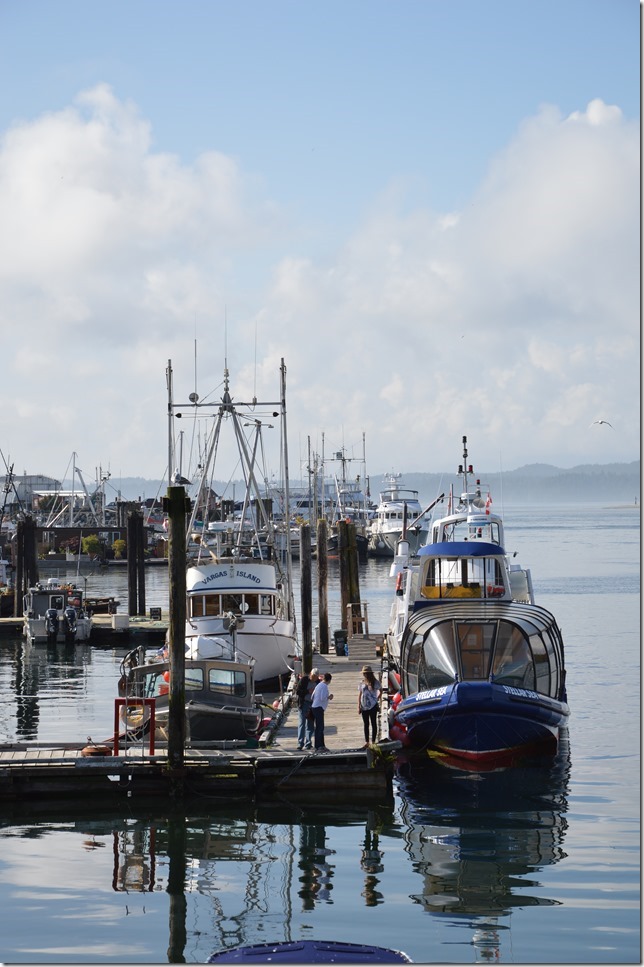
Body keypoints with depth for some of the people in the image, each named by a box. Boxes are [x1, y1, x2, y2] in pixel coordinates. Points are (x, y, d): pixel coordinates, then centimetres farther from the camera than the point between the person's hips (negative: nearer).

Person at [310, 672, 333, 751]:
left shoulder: (319, 685, 14)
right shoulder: (324, 686, -12)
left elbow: (313, 696, 17)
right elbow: (323, 698, -20)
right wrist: (329, 697, -3)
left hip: (314, 707, 9)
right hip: (319, 708, -9)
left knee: (320, 727, 14)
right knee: (319, 728, -7)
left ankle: (321, 745, 19)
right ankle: (318, 747, -9)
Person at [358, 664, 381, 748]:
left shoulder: (375, 682, -5)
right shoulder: (362, 683, 6)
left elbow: (379, 692, 1)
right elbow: (359, 695, 8)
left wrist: (376, 700, -11)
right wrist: (359, 706, 5)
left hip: (372, 706, -4)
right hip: (364, 706, 4)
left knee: (373, 724, 2)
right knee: (366, 724, 8)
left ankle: (373, 742, 6)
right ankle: (366, 742, 14)